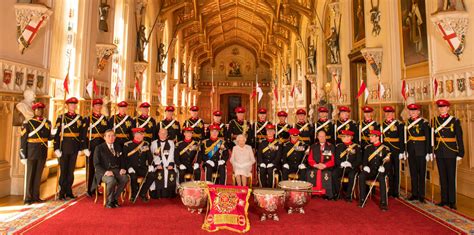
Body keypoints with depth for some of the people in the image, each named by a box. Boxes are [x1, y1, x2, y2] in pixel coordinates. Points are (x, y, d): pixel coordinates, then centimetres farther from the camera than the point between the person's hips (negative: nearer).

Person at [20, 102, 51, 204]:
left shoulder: (47, 122, 7)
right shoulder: (28, 123, -6)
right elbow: (23, 140, -6)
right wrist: (23, 156, -8)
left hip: (43, 153, 4)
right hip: (31, 153, -4)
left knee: (38, 175, 12)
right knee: (29, 176, 4)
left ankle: (35, 197, 22)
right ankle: (28, 198, 14)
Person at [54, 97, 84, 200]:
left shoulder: (79, 118, 9)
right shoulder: (61, 117, 0)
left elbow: (82, 134, 10)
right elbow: (56, 133, -4)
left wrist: (81, 147, 6)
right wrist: (57, 148, -10)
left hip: (75, 147, 3)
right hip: (64, 146, -3)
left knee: (71, 170, 9)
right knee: (63, 170, 2)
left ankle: (69, 192, 18)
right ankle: (61, 193, 11)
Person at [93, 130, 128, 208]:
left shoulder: (118, 147, 19)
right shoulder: (99, 148, 6)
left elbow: (122, 160, 19)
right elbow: (96, 164, -2)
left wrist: (123, 168, -3)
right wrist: (105, 172, -20)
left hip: (117, 170, 4)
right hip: (103, 172, -3)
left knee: (125, 178, -30)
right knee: (112, 181, -37)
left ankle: (114, 198, -10)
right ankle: (109, 201, -11)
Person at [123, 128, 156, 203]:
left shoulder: (146, 144, 11)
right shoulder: (127, 145, 0)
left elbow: (149, 156, 9)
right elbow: (124, 158, -4)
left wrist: (151, 165, -9)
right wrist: (129, 168, -19)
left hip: (143, 168, 3)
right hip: (132, 169, -3)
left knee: (153, 175, -23)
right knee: (133, 176, -34)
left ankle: (142, 193, -3)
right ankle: (134, 195, -5)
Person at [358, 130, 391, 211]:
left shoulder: (385, 148, 4)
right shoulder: (368, 148, 12)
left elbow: (388, 161, -2)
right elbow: (364, 160, 10)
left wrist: (383, 167, -22)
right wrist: (365, 166, -11)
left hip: (380, 171, -2)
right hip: (370, 171, 3)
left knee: (382, 179, -35)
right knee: (361, 177, -27)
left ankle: (383, 203, -28)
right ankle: (362, 200, -18)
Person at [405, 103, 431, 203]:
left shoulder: (424, 122, -5)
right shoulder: (407, 122, 7)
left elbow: (428, 138, -7)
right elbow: (405, 137, 8)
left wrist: (428, 152, -11)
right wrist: (404, 150, 5)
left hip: (421, 151, -4)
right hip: (411, 151, 4)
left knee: (421, 173, 4)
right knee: (413, 173, 11)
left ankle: (421, 195, 13)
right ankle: (414, 194, 20)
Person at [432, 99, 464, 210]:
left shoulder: (455, 121, -3)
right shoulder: (435, 120, 6)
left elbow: (459, 138, -4)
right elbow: (433, 137, 8)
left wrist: (460, 154, -7)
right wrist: (432, 151, 5)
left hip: (451, 152, -3)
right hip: (439, 153, 3)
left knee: (451, 176, 3)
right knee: (442, 176, 10)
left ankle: (452, 201, 12)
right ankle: (444, 199, 19)